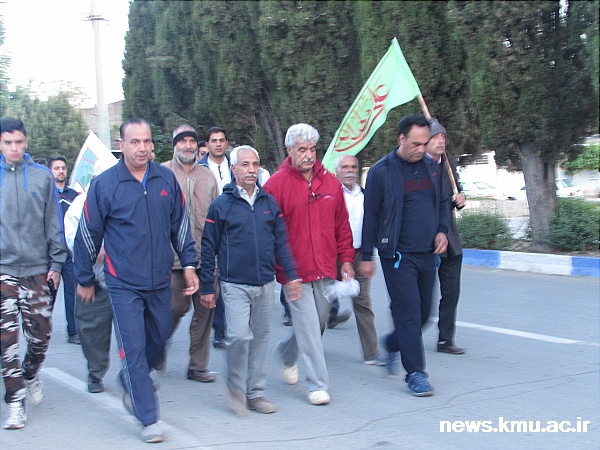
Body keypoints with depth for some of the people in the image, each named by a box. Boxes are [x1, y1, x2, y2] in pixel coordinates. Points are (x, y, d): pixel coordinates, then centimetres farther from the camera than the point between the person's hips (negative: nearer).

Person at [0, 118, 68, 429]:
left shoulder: (42, 176, 5)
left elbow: (54, 223, 7)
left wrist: (57, 263, 3)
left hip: (37, 268, 1)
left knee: (41, 334, 3)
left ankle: (30, 373, 33)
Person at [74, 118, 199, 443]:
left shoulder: (166, 179, 2)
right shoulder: (104, 184, -7)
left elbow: (180, 224, 12)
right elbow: (87, 234, 1)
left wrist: (189, 264, 8)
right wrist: (84, 279, 5)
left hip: (160, 281, 4)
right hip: (123, 284, -4)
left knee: (159, 339, 17)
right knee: (134, 349, -4)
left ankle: (131, 383, 44)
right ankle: (149, 419, 5)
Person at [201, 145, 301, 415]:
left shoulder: (269, 203, 9)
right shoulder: (221, 205, -2)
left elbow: (281, 242, 12)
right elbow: (208, 248, 0)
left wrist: (291, 276, 4)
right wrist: (207, 287, -1)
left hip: (266, 284, 4)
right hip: (235, 285, -4)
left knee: (261, 337, 9)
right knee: (239, 336, -14)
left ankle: (256, 393, 21)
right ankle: (236, 388, 8)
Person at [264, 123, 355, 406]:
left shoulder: (331, 183, 7)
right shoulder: (276, 184, -8)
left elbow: (342, 225, 13)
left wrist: (346, 260, 9)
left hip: (326, 270, 5)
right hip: (294, 272, -5)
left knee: (320, 321, 16)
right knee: (308, 326, -3)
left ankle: (287, 354, 43)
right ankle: (318, 385, 7)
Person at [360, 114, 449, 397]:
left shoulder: (431, 168, 9)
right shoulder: (382, 171, -8)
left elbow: (442, 202, 21)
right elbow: (370, 215, -4)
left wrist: (442, 230, 3)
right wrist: (367, 256, -4)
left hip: (427, 254, 6)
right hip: (398, 255, -6)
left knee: (423, 313, 13)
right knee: (409, 313, -6)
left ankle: (392, 344, 38)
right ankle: (415, 373, 3)